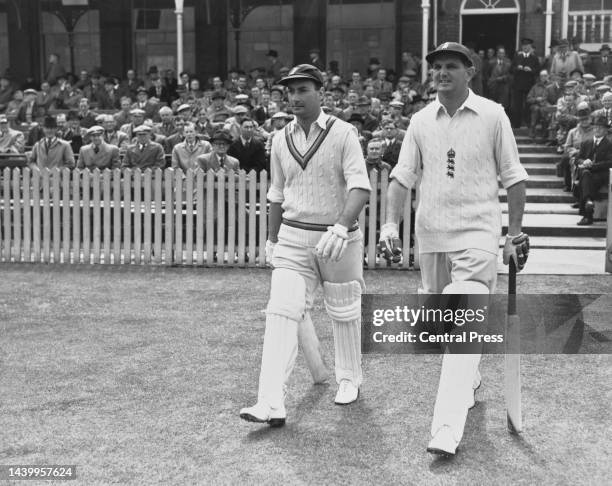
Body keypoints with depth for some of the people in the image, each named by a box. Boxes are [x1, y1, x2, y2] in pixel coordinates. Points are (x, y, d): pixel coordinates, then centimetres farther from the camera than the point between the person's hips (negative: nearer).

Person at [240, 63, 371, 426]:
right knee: (282, 313, -10)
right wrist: (272, 239, 20)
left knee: (345, 312, 11)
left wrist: (340, 228, -32)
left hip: (339, 238, -3)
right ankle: (272, 404, -14)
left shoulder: (342, 134, -7)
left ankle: (350, 380, 35)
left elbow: (361, 188, -18)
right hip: (293, 237, 3)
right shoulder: (282, 140, 8)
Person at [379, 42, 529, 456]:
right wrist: (391, 224, -7)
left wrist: (515, 232, 2)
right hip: (430, 235, 5)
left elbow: (513, 177, 3)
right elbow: (403, 176, 5)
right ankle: (469, 381, 40)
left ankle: (447, 429, -17)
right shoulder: (421, 120, 7)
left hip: (477, 235, -4)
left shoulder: (492, 115, -1)